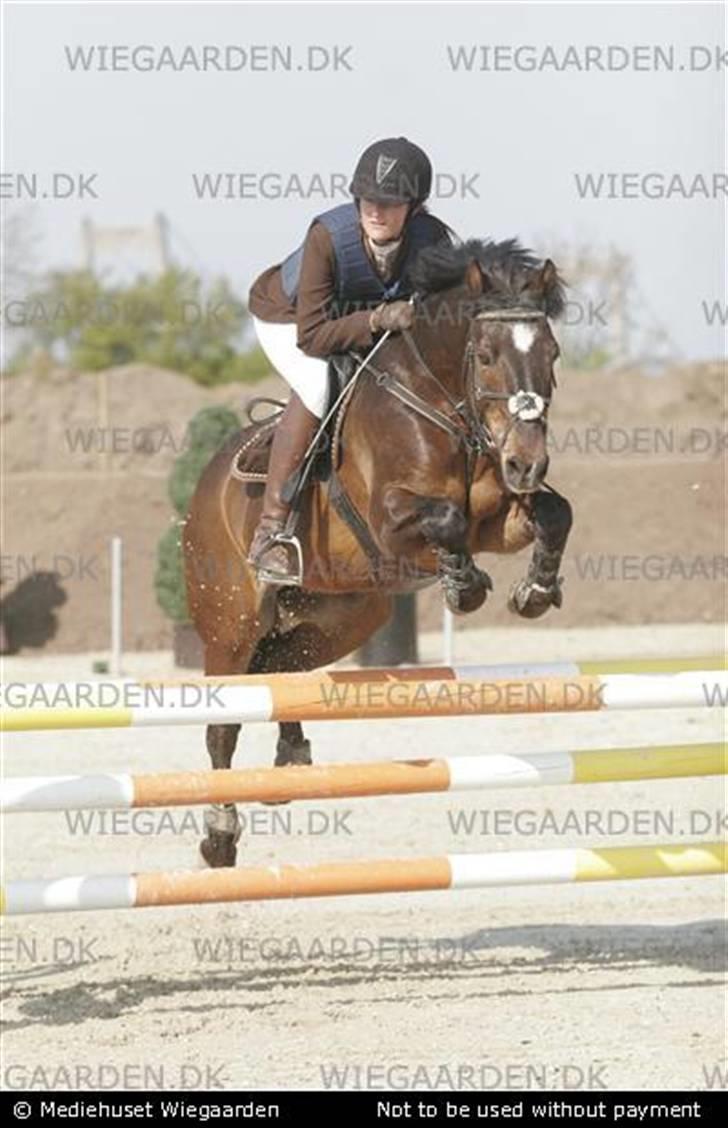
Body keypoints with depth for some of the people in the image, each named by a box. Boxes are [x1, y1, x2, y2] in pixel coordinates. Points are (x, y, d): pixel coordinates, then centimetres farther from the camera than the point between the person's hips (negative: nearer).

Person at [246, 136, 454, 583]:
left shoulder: (432, 239, -28)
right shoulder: (328, 236, -39)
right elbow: (311, 336, -36)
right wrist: (377, 320, -49)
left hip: (367, 321, 5)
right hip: (286, 316, -5)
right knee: (319, 383, -33)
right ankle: (269, 533, -29)